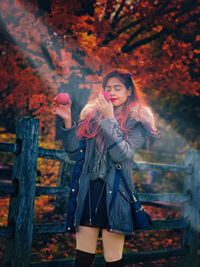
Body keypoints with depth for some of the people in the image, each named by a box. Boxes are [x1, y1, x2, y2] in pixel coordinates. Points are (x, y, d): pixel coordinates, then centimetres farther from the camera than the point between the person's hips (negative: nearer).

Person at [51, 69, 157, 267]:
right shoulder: (91, 114, 14)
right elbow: (74, 154, 10)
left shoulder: (137, 121, 3)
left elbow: (122, 154, -13)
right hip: (88, 191, 3)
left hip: (114, 193, -3)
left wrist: (109, 118, -12)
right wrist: (67, 121, 0)